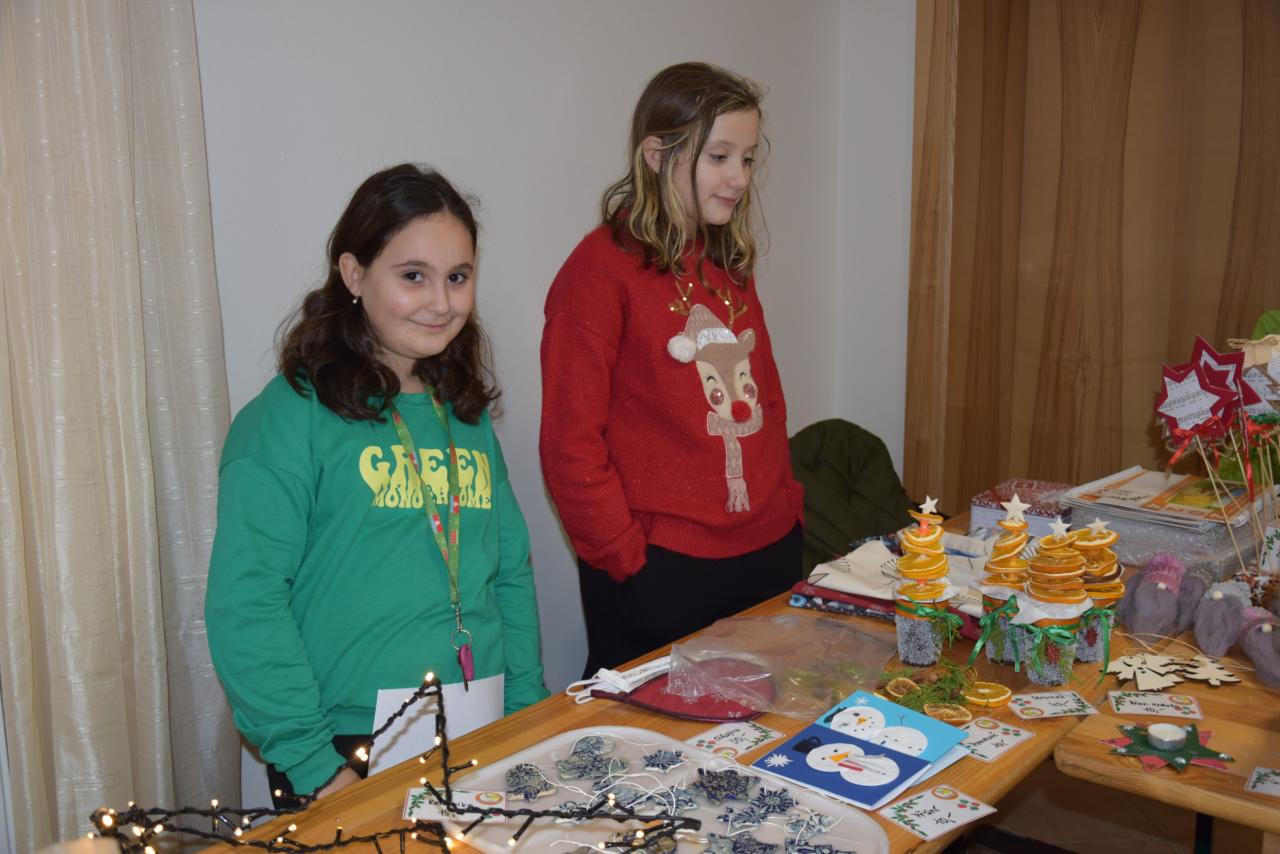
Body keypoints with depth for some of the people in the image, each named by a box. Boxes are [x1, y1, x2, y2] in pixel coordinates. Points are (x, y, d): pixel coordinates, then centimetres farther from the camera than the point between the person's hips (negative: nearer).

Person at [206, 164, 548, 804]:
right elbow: (244, 606, -16)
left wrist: (528, 708, 4)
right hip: (349, 756, -6)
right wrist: (313, 763, -19)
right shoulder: (292, 415, -11)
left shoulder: (465, 416, 9)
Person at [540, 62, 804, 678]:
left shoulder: (729, 265, 12)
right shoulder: (601, 269, -11)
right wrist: (628, 556, -13)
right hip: (661, 573, -7)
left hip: (768, 556, 7)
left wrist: (787, 506, 12)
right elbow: (571, 444, -13)